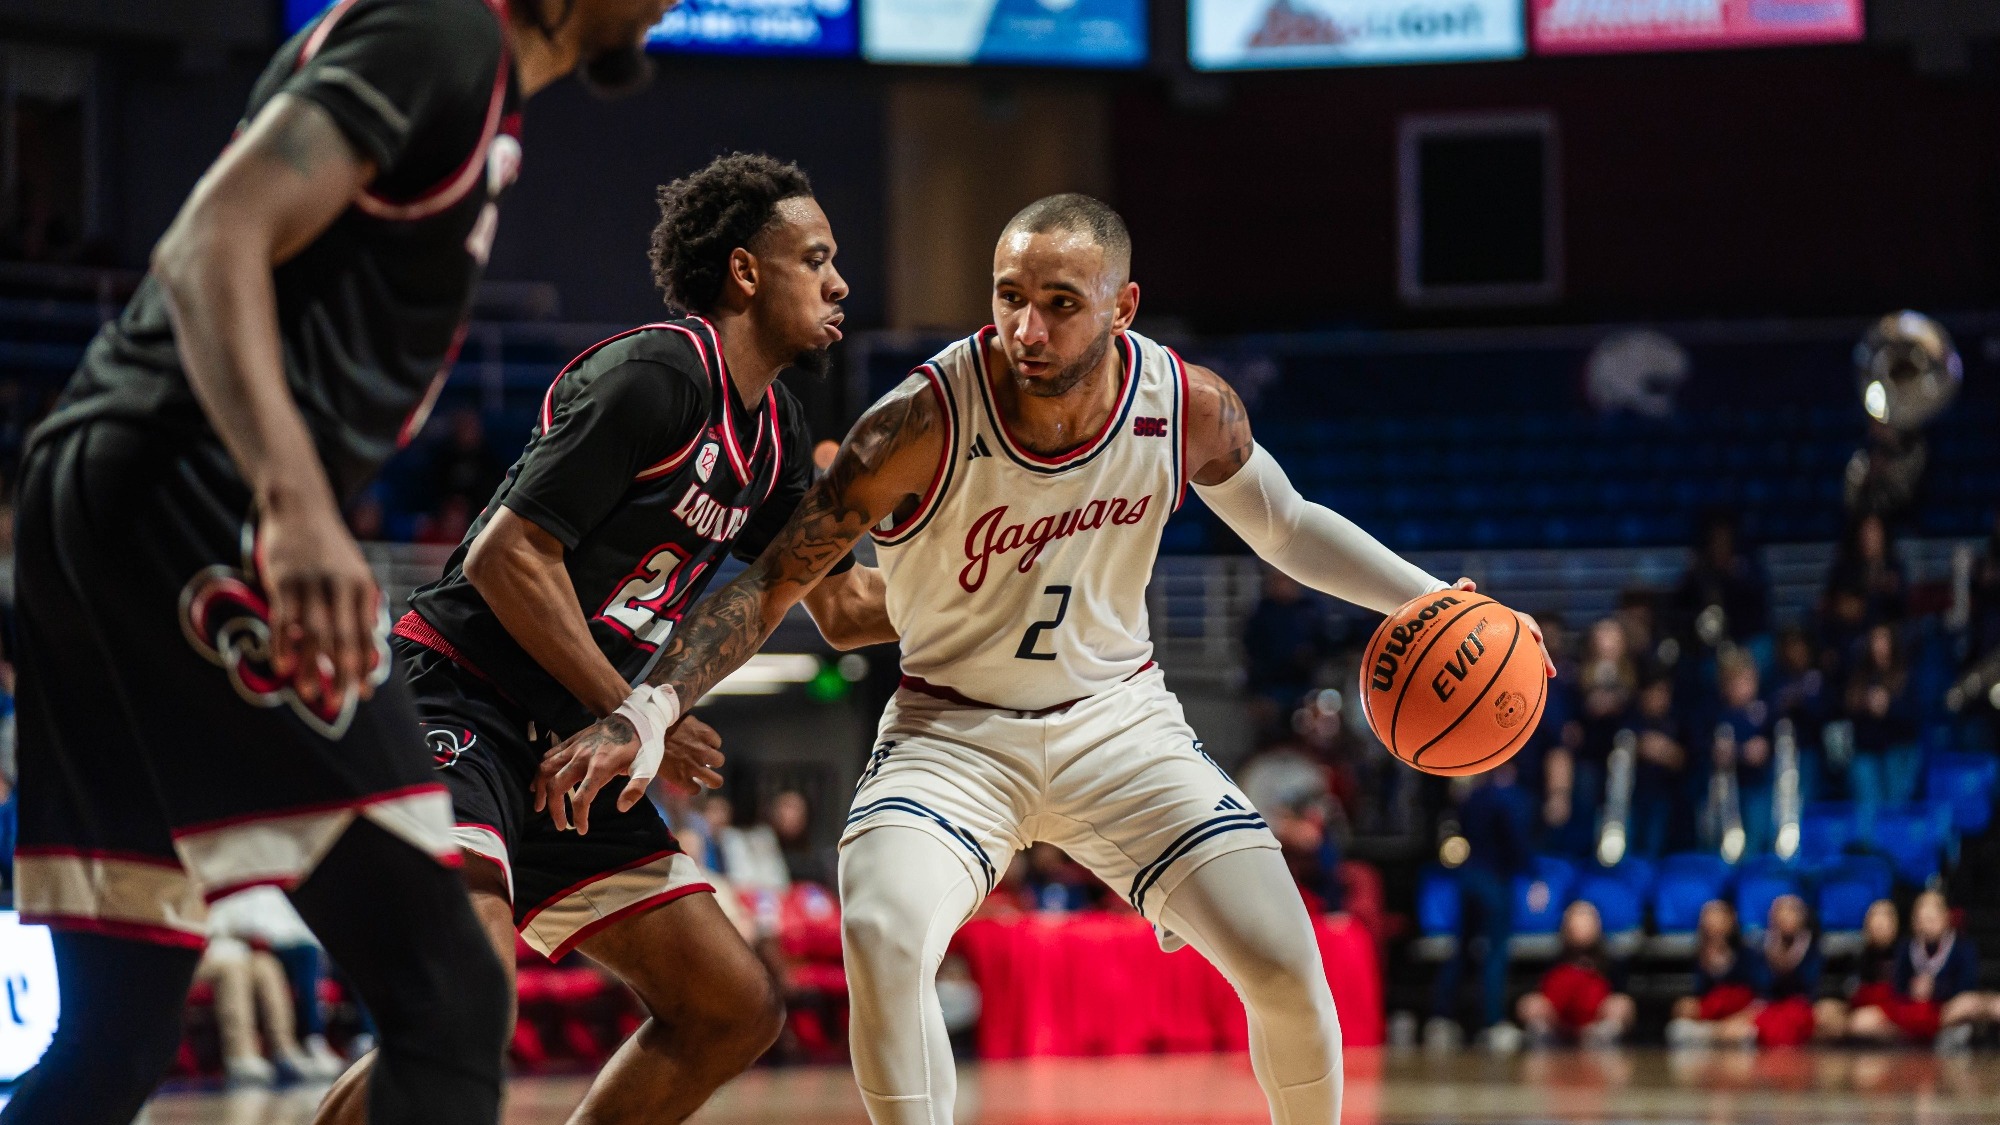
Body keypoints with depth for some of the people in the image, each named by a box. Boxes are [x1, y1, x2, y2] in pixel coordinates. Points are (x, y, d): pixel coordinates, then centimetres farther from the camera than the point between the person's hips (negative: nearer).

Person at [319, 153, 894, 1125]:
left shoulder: (773, 430, 13)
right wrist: (631, 716, -15)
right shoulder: (657, 374, -15)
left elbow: (841, 609, 23)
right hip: (455, 705, -10)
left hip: (567, 746, 10)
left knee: (734, 1010, 6)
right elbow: (505, 555, -19)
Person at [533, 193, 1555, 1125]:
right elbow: (772, 583, -19)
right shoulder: (927, 424, -25)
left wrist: (1426, 601, -5)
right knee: (882, 938, -31)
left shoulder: (1188, 408, -14)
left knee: (1287, 969, -9)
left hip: (1117, 714, 3)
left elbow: (1287, 527, 8)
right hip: (953, 730, -3)